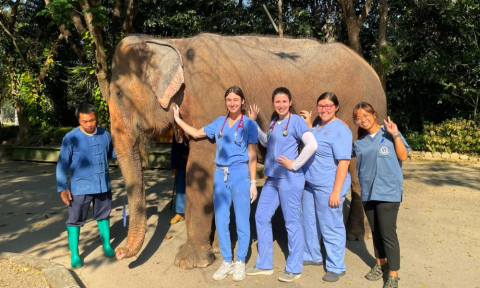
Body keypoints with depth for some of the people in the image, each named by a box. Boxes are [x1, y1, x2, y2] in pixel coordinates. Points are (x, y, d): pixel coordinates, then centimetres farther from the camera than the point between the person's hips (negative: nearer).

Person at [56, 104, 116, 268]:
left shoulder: (105, 135, -1)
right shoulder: (71, 138, -13)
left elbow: (112, 154, 14)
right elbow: (62, 164, -8)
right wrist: (62, 188, -11)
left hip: (103, 185, 4)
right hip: (80, 187, -3)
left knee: (103, 216, 18)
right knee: (75, 220, 7)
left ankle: (107, 246, 36)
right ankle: (74, 255, 23)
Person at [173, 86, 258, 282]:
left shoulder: (249, 124, -2)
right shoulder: (219, 122, 9)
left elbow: (252, 155, -2)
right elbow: (196, 134, 20)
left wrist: (253, 182, -5)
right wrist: (178, 120, 20)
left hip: (240, 174, -4)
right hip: (220, 174, 4)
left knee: (241, 221, 4)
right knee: (220, 220, 8)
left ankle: (240, 262, 20)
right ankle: (227, 261, 23)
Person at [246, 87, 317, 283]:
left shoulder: (296, 121, -11)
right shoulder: (274, 122, 11)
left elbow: (312, 145, -22)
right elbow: (266, 143, 25)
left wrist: (295, 164, -18)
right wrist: (253, 123, 18)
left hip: (290, 179, -8)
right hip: (272, 179, 8)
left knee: (292, 223, 3)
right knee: (261, 217, 11)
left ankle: (294, 269, 18)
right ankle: (264, 265, 25)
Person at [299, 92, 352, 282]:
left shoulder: (340, 130, -15)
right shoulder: (318, 126, 10)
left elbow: (344, 162, -19)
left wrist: (336, 191, -23)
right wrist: (308, 124, 10)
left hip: (328, 187, -8)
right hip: (310, 183, 9)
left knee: (330, 227, 3)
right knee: (309, 222, 20)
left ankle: (336, 267, 19)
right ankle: (312, 256, 39)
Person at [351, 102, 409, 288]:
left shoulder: (388, 132, -4)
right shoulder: (359, 142, 8)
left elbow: (403, 156, -11)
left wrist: (395, 135, -20)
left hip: (388, 192, -5)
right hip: (368, 193, 5)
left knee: (388, 233, -3)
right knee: (375, 231, 16)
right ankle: (380, 264, 34)